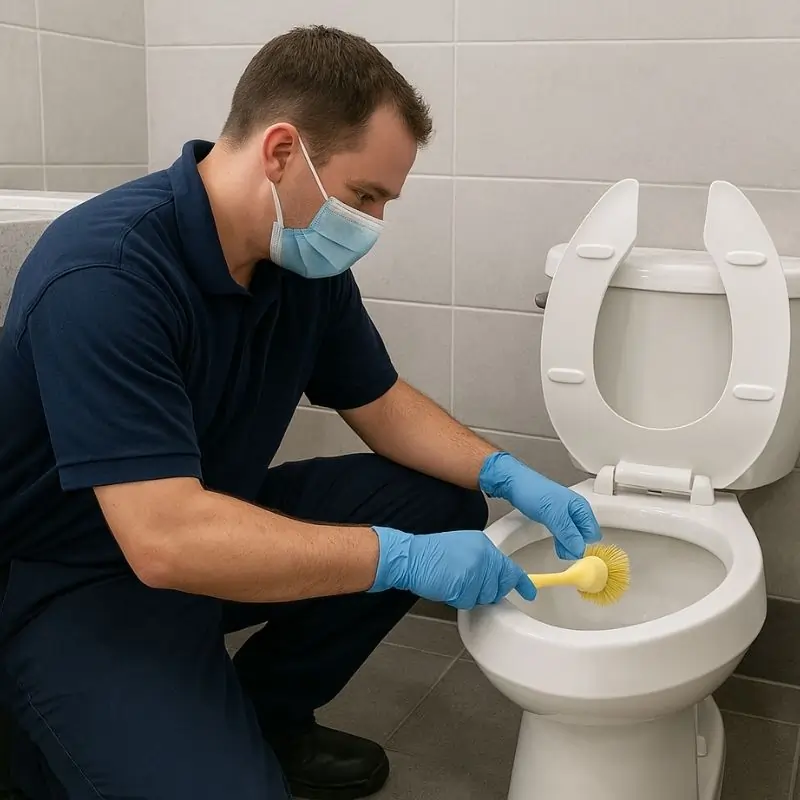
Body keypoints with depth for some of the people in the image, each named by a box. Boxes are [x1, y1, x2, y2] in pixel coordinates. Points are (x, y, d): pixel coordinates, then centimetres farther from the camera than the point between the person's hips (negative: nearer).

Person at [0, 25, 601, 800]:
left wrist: (505, 473, -9)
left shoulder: (306, 261, -6)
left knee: (441, 500, -1)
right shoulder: (104, 276, -30)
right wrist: (404, 558, -32)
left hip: (218, 526, 8)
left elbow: (382, 404, 7)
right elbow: (165, 540, -36)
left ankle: (263, 715, 11)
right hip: (71, 580, -8)